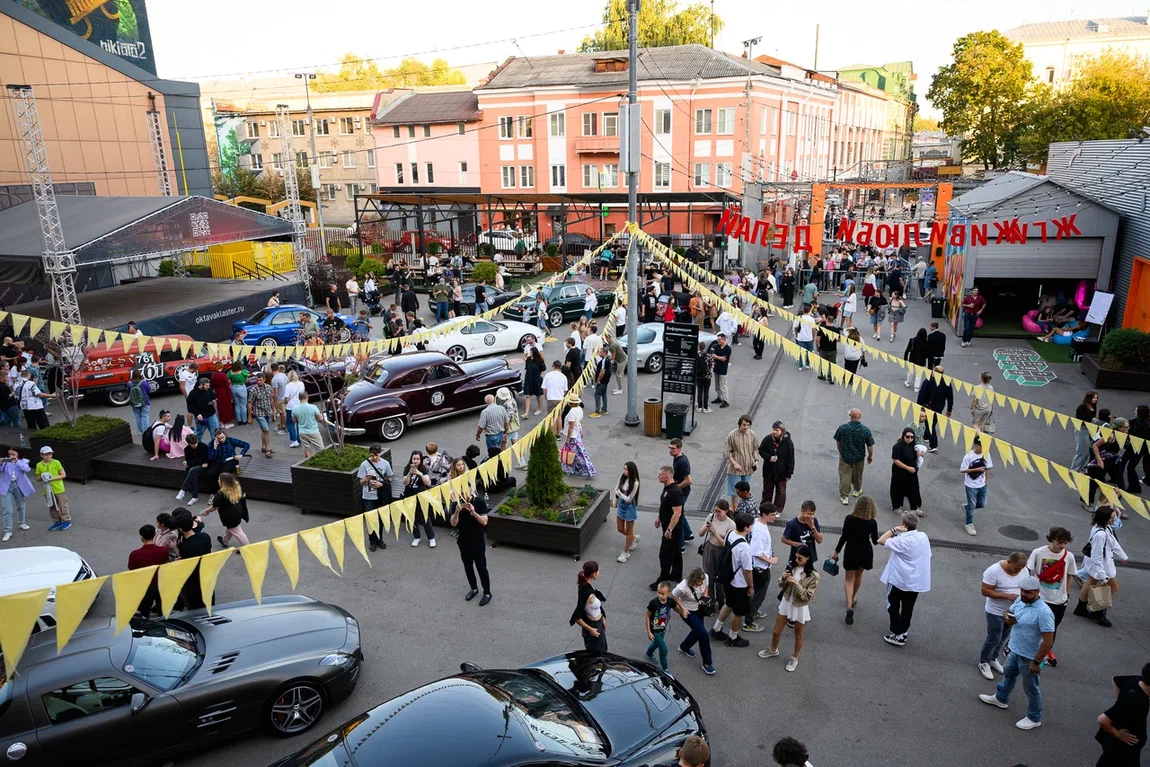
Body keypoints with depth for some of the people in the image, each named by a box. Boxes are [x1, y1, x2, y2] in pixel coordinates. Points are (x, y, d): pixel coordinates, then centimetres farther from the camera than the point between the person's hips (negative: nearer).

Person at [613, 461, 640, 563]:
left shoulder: (635, 483, -27)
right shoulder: (622, 477, -8)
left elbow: (628, 499, -23)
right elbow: (616, 489, 4)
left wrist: (619, 493, -13)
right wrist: (616, 500, -10)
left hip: (629, 508, -7)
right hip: (620, 505, 7)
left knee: (628, 531, 10)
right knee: (620, 529, 19)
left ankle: (626, 553, 25)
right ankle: (634, 538, 46)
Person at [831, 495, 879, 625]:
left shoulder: (849, 519, -19)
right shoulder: (872, 523, -15)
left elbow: (844, 537, -14)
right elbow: (875, 541, -6)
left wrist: (836, 551, -2)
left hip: (851, 552, -2)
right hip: (865, 552, 2)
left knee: (849, 579, 7)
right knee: (858, 575, 26)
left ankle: (849, 606, -12)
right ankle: (853, 599, 43)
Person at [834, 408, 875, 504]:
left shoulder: (842, 428, -18)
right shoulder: (865, 431, -18)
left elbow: (837, 442, -4)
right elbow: (870, 446, -8)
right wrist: (870, 456, 11)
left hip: (844, 457, -1)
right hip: (859, 457, 1)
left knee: (844, 476, 10)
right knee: (857, 475, 23)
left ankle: (844, 496, 12)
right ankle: (857, 490, 46)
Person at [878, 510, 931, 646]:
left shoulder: (902, 540, -24)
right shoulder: (924, 537, -3)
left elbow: (881, 541, -25)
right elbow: (927, 555, 9)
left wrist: (894, 529, -22)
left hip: (899, 579, -6)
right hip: (917, 580, 6)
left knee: (893, 607, 9)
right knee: (908, 607, 20)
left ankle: (897, 635, 11)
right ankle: (904, 631, 32)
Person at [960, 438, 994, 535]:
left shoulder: (986, 454, -7)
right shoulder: (968, 456, -21)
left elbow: (987, 468, 6)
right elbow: (962, 470, -17)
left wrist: (986, 481, 7)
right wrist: (977, 469, -25)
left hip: (982, 485, 5)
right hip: (971, 486, -5)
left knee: (982, 505, 14)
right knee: (972, 506, 6)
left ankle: (966, 507, 41)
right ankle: (969, 524, 24)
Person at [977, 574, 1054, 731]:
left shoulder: (1043, 612, -31)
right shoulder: (1020, 600, -7)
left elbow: (1048, 641, -28)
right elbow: (1008, 612, 12)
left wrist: (1036, 662, -23)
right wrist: (1007, 618, -13)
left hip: (1029, 657, -8)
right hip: (1015, 651, 8)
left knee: (1030, 688, 12)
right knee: (1008, 674, 29)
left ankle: (1034, 718, 33)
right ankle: (1000, 698, 53)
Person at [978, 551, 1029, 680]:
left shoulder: (1023, 570, -8)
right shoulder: (994, 571, -26)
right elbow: (985, 591, -23)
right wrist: (1007, 596, -30)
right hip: (996, 612, -6)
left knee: (1003, 638, 20)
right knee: (994, 639, 4)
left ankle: (993, 659, 41)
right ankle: (983, 662, 24)